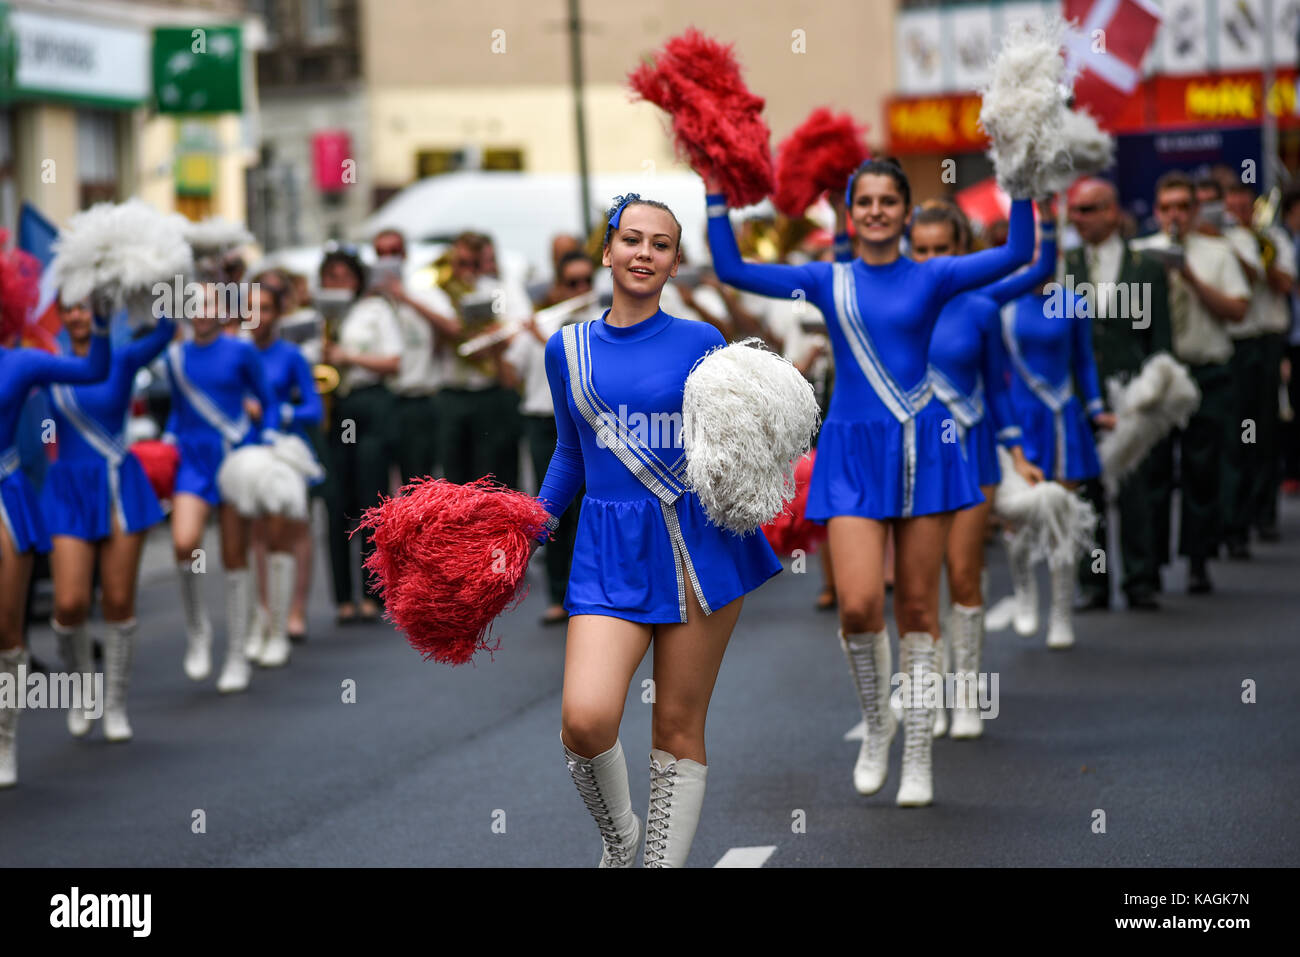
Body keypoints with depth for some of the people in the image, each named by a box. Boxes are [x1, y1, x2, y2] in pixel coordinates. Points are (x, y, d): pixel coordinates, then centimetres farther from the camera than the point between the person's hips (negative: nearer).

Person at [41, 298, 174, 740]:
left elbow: (163, 333, -17)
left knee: (119, 602, 1)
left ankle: (115, 705, 15)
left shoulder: (124, 359, -2)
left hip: (120, 487, -1)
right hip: (69, 491, 1)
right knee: (70, 604, -9)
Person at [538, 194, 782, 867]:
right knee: (585, 719, -17)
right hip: (609, 553, 1)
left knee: (678, 728, 3)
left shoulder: (700, 344, 3)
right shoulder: (569, 349, 9)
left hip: (700, 546, -1)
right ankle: (618, 838, 11)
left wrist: (747, 465, -13)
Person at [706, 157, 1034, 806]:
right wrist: (715, 195, -1)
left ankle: (918, 755, 13)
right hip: (853, 453, 0)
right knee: (858, 604, -13)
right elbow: (731, 269, 4)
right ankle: (876, 727, 13)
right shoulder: (827, 281, 6)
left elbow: (1018, 252, -4)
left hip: (923, 449, 0)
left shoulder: (931, 279, 4)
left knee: (917, 608, 4)